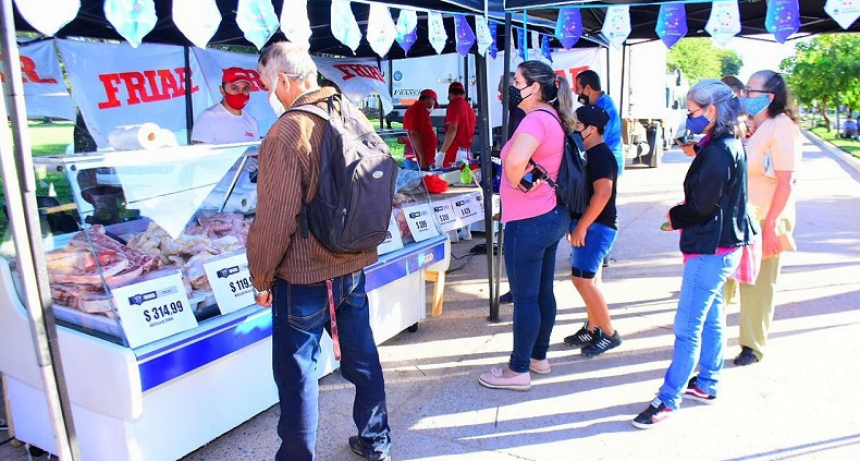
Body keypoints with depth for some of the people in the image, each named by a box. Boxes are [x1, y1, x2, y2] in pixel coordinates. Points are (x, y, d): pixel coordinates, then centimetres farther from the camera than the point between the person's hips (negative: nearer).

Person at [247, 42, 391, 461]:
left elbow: (275, 218, -20)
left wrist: (261, 277, -6)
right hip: (354, 266, 7)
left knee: (296, 372, 7)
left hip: (303, 275, -7)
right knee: (362, 357, 19)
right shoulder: (355, 119, 3)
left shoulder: (287, 132, -19)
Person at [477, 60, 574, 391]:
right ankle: (539, 357, 32)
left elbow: (515, 161, -38)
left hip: (528, 222, -10)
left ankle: (518, 370, 13)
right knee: (543, 292, 17)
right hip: (552, 215, 10)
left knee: (524, 297, 1)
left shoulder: (536, 119, -19)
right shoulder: (553, 117, 12)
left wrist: (515, 183, -19)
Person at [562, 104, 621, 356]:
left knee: (582, 280, -9)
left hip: (596, 226, -10)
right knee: (589, 280, 14)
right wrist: (576, 223, 17)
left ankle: (609, 334, 2)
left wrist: (581, 226, -24)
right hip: (590, 225, 10)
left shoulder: (601, 155, -16)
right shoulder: (591, 154, 14)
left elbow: (602, 194, -26)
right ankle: (592, 329, 24)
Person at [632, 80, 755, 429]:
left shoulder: (718, 151, -21)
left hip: (711, 249, -11)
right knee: (711, 318, 19)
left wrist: (674, 217, -3)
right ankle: (706, 384, 33)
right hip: (722, 245, 11)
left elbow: (701, 205, -20)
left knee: (687, 327, -5)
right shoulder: (730, 145, 11)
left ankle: (669, 399, 4)